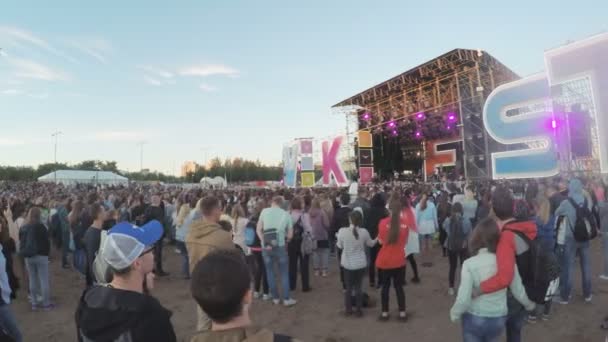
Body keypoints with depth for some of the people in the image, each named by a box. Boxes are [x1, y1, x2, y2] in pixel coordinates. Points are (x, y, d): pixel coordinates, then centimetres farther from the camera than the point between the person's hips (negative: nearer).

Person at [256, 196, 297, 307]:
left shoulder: (264, 211, 3)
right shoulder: (286, 214, 5)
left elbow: (258, 229, -3)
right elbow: (290, 235, 5)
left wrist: (265, 242, -2)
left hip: (265, 247, 1)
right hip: (280, 246, 0)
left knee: (270, 272, 12)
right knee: (284, 273, 10)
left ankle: (275, 298, 20)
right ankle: (286, 299, 13)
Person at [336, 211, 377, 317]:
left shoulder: (342, 231, -15)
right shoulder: (364, 232, -11)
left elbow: (340, 246, -1)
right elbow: (371, 244, 8)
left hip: (347, 264, 0)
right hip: (360, 264, 0)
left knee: (348, 287, 15)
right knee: (358, 287, 14)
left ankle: (348, 309, 23)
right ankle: (359, 310, 19)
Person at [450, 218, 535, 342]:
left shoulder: (469, 264, -22)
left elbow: (463, 300, -20)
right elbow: (519, 291, 2)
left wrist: (454, 313, 0)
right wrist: (529, 305, 23)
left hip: (474, 319, -3)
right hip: (498, 319, 3)